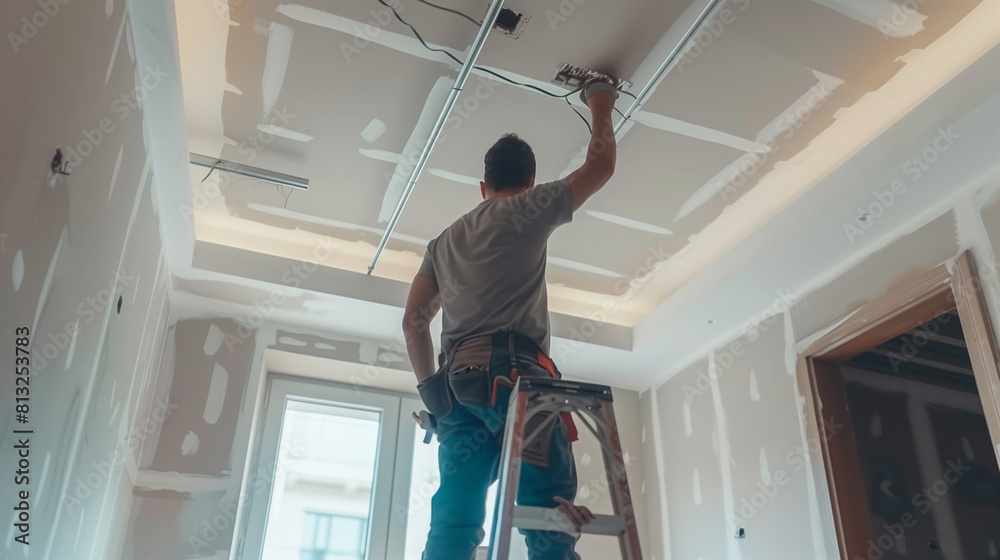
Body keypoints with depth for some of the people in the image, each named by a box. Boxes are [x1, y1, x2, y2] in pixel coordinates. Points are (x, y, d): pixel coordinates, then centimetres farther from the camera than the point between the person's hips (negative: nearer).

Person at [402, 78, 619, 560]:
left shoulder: (444, 240, 26)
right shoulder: (528, 210, 9)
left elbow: (413, 321, 21)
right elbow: (601, 166, 16)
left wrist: (431, 388, 23)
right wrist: (601, 106, 32)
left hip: (455, 382, 6)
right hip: (512, 372, -6)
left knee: (454, 520, 1)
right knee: (549, 511, -10)